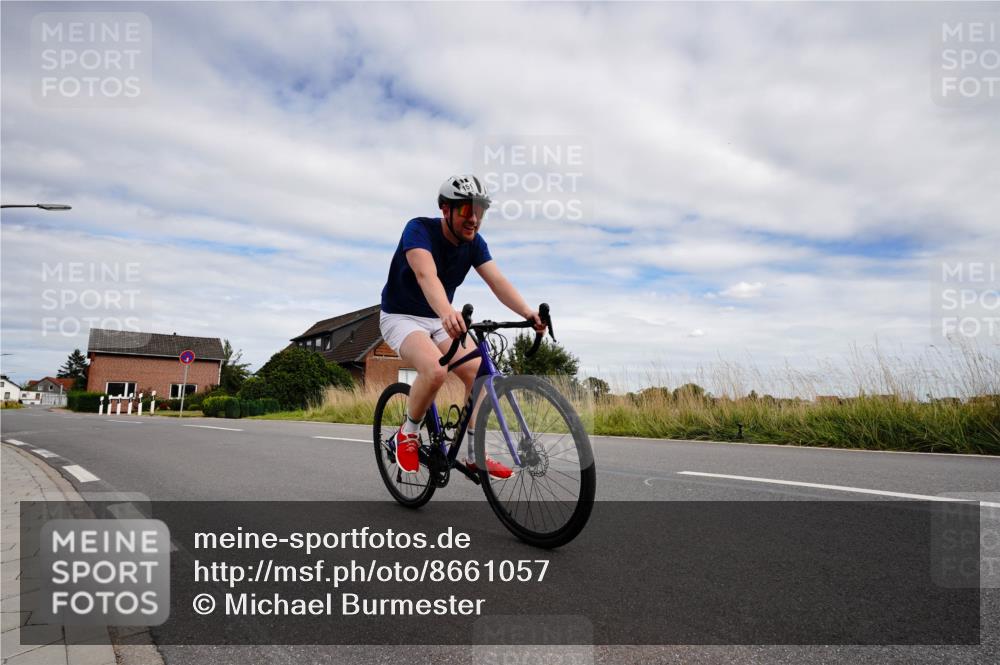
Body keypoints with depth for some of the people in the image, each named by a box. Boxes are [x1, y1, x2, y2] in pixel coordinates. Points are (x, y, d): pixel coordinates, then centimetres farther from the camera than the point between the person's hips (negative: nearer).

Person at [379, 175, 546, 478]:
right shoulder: (419, 229, -24)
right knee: (436, 370, -32)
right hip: (401, 317, -6)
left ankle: (473, 455, 1)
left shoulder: (474, 243, -6)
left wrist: (527, 312, -37)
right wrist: (448, 312, -61)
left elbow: (498, 281, -19)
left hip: (441, 320, 6)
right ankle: (408, 434, -5)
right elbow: (426, 275, -42)